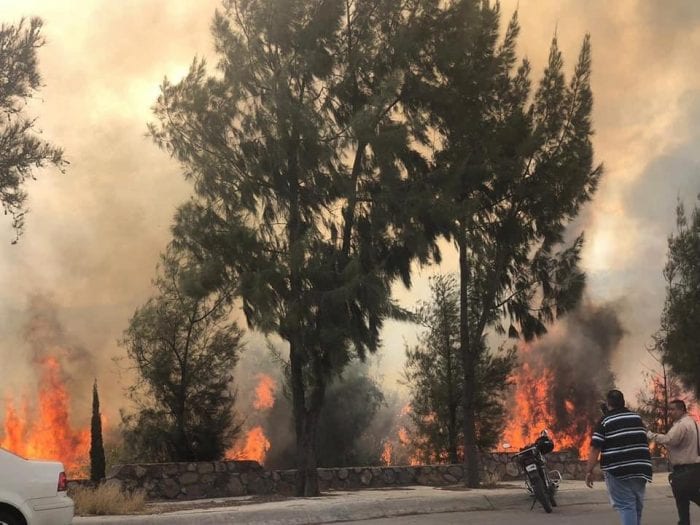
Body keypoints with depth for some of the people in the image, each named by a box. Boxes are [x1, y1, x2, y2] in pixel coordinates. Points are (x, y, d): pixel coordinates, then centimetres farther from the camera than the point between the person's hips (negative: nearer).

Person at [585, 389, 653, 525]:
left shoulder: (605, 421, -3)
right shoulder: (638, 418, 13)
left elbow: (595, 449, -9)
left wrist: (589, 471, -6)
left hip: (618, 471, -5)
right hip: (641, 469, 5)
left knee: (625, 506, -6)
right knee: (637, 506, 17)